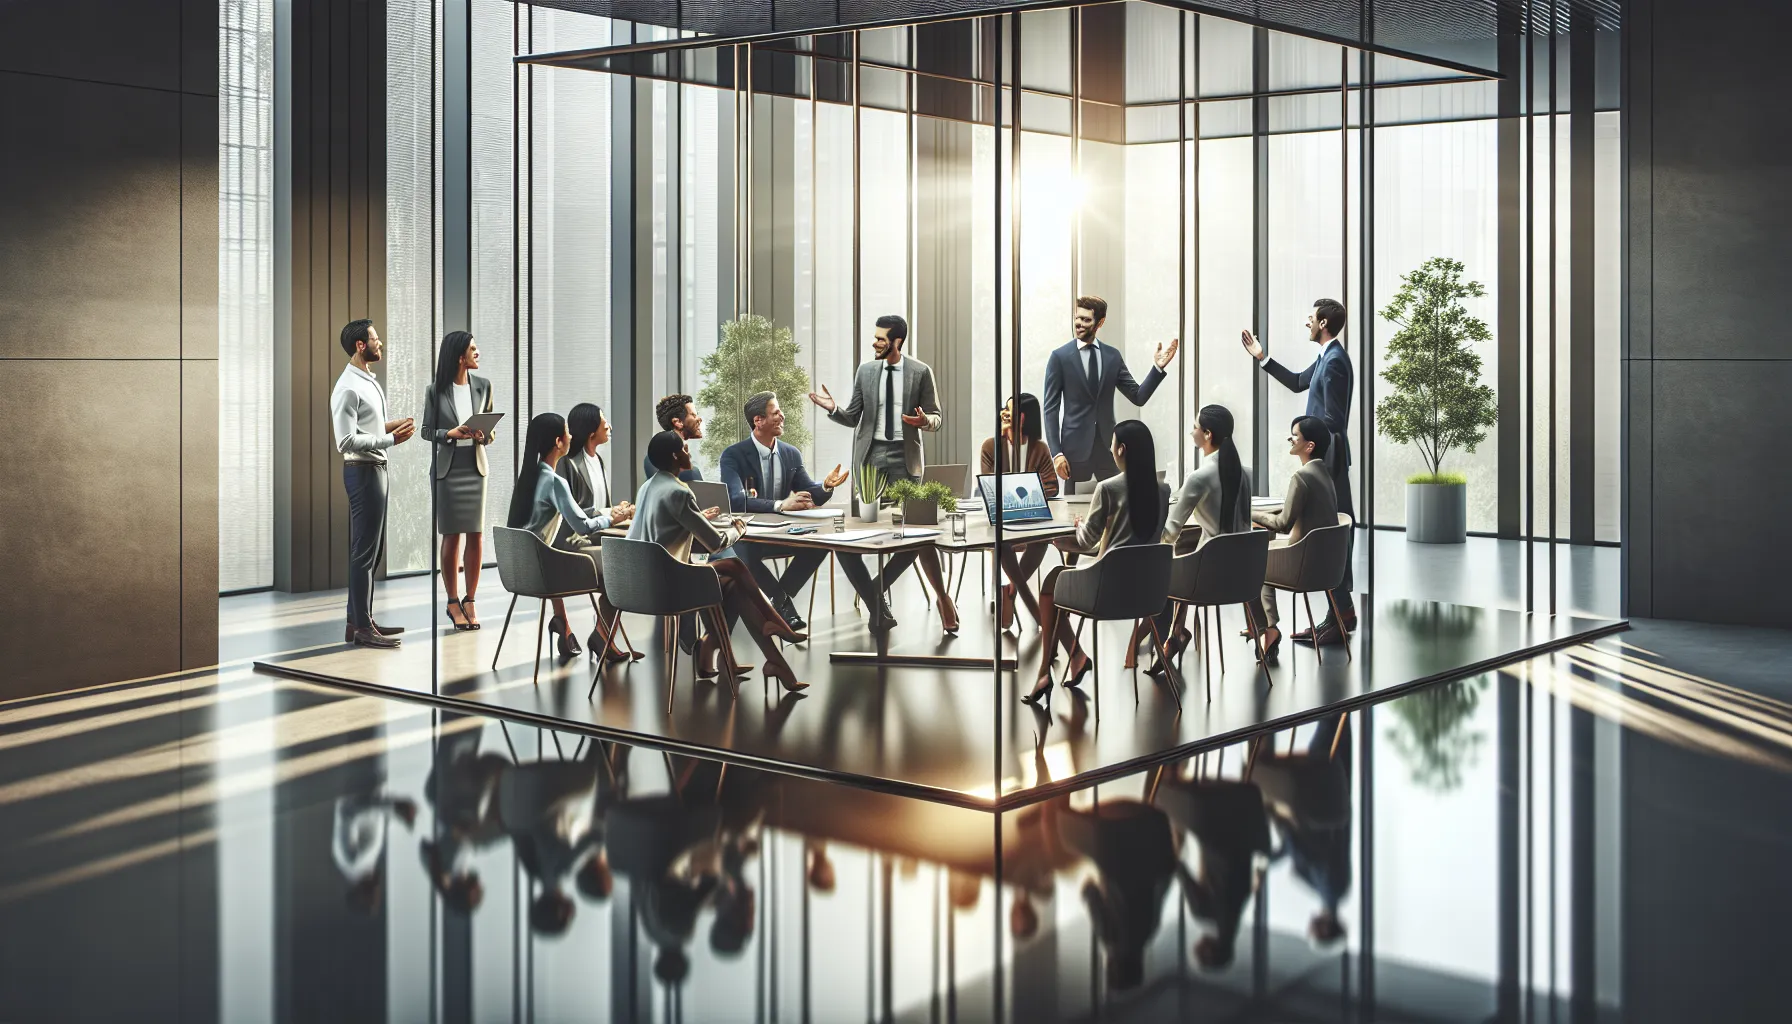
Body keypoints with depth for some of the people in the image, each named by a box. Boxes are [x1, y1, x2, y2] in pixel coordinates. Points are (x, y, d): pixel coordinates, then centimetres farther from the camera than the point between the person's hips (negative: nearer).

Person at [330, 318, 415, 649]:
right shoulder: (348, 388, -18)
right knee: (364, 551, -6)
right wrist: (391, 439, -21)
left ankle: (360, 619, 22)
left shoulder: (369, 380, 13)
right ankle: (361, 628, -1)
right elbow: (347, 441, -22)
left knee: (371, 548, 15)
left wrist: (392, 425, 7)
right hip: (362, 471, -10)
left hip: (375, 468, 10)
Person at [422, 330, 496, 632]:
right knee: (451, 536, 1)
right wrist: (450, 433, -17)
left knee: (476, 536, 0)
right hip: (447, 468, -2)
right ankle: (453, 602, 11)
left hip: (475, 467, 2)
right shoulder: (435, 390, -3)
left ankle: (469, 601, 10)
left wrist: (484, 436, -12)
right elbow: (427, 430, 1)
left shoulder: (483, 386, 4)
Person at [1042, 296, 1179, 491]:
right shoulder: (1059, 356, -1)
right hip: (1076, 445, -3)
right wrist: (1056, 453, -10)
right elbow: (1051, 408, -2)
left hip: (1108, 445, 3)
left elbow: (1138, 397, 9)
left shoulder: (1112, 356, 8)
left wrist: (1158, 367, -6)